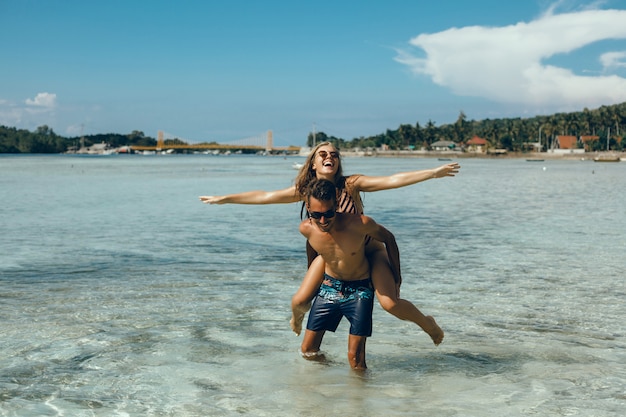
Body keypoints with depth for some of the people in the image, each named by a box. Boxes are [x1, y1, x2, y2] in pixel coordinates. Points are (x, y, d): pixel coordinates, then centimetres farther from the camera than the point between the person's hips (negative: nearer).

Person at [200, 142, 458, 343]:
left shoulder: (351, 184, -21)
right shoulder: (306, 190, -12)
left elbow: (392, 180, -29)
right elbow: (265, 196, -8)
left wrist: (433, 172, -37)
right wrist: (223, 199, -6)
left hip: (367, 250, -3)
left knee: (390, 303, -20)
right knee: (299, 301, -2)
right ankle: (297, 320, 38)